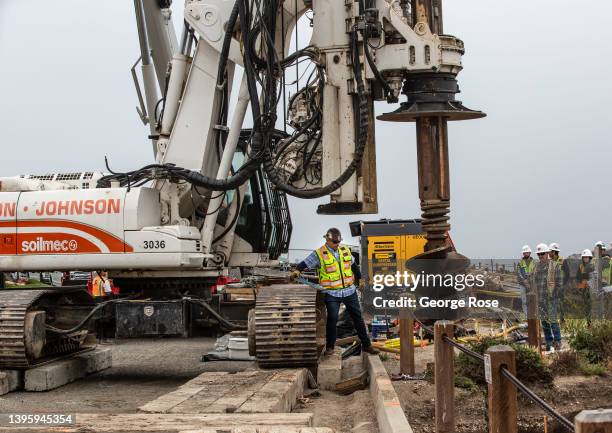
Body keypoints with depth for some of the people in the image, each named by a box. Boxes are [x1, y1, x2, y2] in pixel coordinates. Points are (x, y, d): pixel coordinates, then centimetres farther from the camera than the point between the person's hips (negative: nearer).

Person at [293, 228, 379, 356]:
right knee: (332, 319, -9)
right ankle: (329, 346, 9)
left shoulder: (345, 250, 7)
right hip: (332, 293, -4)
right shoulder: (319, 254, -8)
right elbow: (305, 263, -10)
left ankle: (366, 344, 20)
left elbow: (353, 265, 21)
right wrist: (298, 270, -30)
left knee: (358, 317, 10)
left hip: (349, 291, 4)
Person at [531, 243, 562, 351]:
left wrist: (554, 295, -12)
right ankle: (549, 342, 17)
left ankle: (557, 342, 5)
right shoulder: (537, 266, 12)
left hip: (551, 298, -6)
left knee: (553, 320, -6)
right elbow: (533, 281, 17)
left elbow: (558, 282, -6)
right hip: (539, 298, 6)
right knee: (544, 321, 9)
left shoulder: (554, 265, -5)